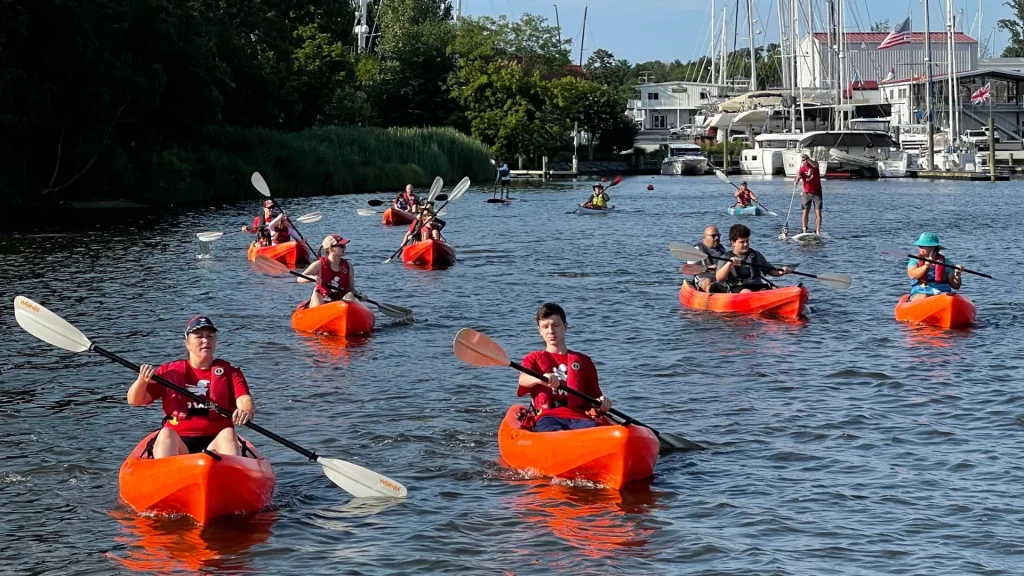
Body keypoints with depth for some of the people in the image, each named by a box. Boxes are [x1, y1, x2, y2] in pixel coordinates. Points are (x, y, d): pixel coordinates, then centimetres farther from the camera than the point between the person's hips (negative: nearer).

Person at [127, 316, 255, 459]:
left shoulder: (230, 373, 13)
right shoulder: (170, 371, 14)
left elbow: (245, 400, -5)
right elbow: (134, 401, 10)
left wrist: (247, 412, -31)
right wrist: (142, 380, -13)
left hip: (215, 442, 0)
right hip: (178, 443, 0)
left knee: (229, 434, -31)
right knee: (166, 434, -32)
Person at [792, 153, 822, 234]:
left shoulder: (814, 165, -5)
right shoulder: (802, 169, -6)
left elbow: (815, 165, -30)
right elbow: (798, 177, -22)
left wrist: (807, 159, -43)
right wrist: (796, 181, -45)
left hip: (817, 192, 0)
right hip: (807, 193, 0)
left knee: (818, 212, -6)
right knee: (806, 212, 0)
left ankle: (818, 231, -7)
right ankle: (804, 230, 6)